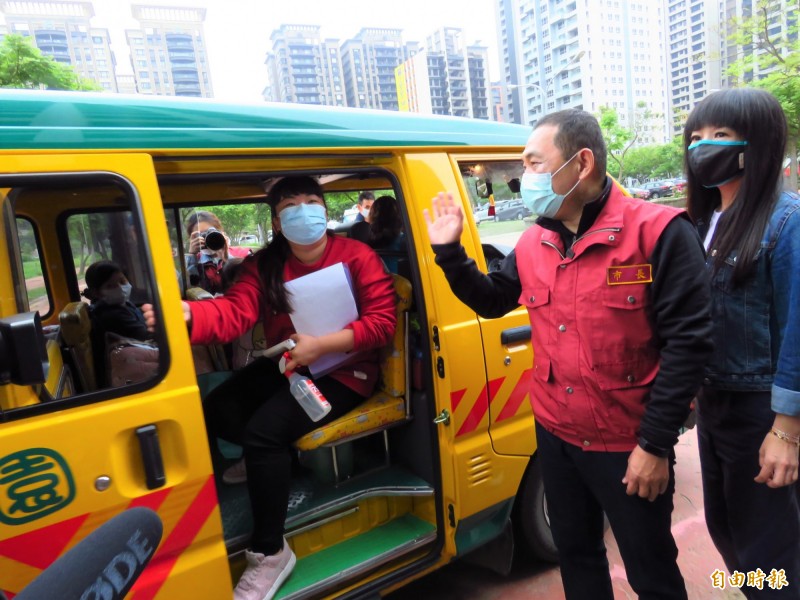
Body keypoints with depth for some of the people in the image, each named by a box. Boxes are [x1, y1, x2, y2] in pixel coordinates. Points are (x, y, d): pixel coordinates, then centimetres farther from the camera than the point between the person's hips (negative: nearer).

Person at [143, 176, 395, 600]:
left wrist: (320, 345, -23)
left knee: (265, 430, -25)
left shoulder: (358, 256, -9)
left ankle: (269, 553, -7)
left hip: (342, 369, -5)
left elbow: (383, 322, -14)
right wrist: (186, 312, -39)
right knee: (215, 412, -11)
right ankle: (276, 461, 17)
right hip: (284, 365, 6)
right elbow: (235, 311, -16)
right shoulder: (264, 264, 1)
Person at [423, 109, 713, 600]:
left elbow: (687, 341, -18)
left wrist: (656, 443, -17)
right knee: (575, 554, 24)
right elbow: (492, 301, 14)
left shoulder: (658, 231, -16)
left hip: (629, 444, -5)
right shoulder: (533, 244, 1)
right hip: (556, 437, 5)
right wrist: (450, 251, 2)